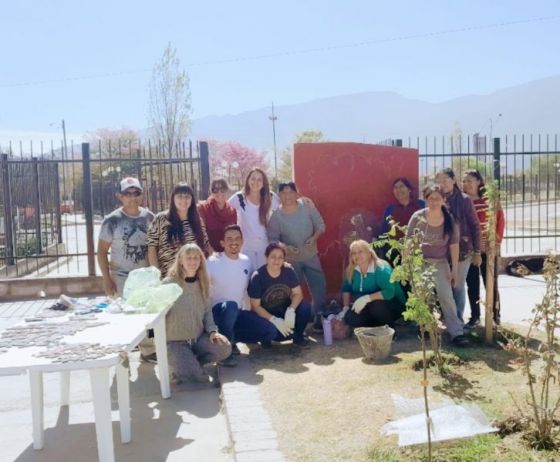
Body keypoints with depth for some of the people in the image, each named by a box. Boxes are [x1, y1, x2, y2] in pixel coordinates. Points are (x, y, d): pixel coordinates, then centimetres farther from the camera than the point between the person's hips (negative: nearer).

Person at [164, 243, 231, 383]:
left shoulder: (202, 283, 4)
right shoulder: (169, 283, -13)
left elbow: (207, 311, 10)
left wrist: (212, 331, -5)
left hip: (199, 337, 5)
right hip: (175, 341, -5)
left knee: (224, 349, -21)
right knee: (199, 376, -26)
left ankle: (191, 362, 3)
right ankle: (181, 364, 9)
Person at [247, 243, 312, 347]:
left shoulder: (288, 270, -10)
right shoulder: (257, 277, -20)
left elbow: (298, 294, -8)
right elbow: (255, 306, -17)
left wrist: (291, 310, -29)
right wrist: (274, 320, -29)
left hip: (284, 311, 4)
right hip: (266, 315, -4)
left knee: (305, 307, -24)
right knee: (271, 330, -36)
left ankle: (298, 336, 3)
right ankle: (266, 337, 3)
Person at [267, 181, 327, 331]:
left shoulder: (308, 209, -7)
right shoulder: (276, 216, -12)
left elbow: (321, 225, 0)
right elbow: (272, 239, -12)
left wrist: (314, 237, -18)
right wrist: (285, 247, -29)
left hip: (311, 256, 2)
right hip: (291, 260, -2)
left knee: (319, 288, 4)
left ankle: (319, 319, 20)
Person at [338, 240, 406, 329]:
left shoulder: (381, 269, -24)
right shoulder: (351, 270, -5)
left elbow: (389, 292, -36)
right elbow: (346, 289, 8)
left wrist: (367, 298, -41)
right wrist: (345, 308, -5)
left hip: (392, 305, -5)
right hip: (370, 309, 5)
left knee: (376, 304, -38)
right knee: (350, 318, -22)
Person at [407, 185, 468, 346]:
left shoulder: (450, 220, -6)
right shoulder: (417, 217, -8)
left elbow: (454, 245, -1)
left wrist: (455, 269, -2)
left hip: (440, 263, 0)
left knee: (446, 296, -11)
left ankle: (457, 333, -10)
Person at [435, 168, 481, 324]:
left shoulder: (464, 200, -6)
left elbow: (475, 226, -3)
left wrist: (477, 252, -3)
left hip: (462, 250, -3)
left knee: (458, 286, 3)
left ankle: (458, 319, 17)